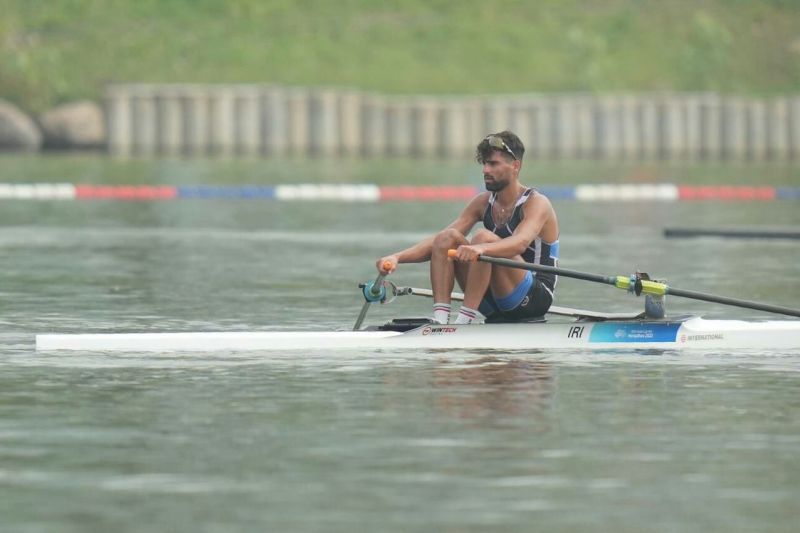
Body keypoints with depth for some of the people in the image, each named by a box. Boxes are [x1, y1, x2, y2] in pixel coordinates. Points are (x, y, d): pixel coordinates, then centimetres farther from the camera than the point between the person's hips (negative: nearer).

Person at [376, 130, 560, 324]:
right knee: (447, 237, -10)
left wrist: (481, 249, -52)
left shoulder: (536, 203, -11)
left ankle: (464, 321, -32)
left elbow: (521, 242, -32)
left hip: (536, 298, -7)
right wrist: (398, 257, -17)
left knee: (483, 237, -27)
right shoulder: (483, 203, 8)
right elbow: (439, 240, 1)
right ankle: (440, 319, -24)